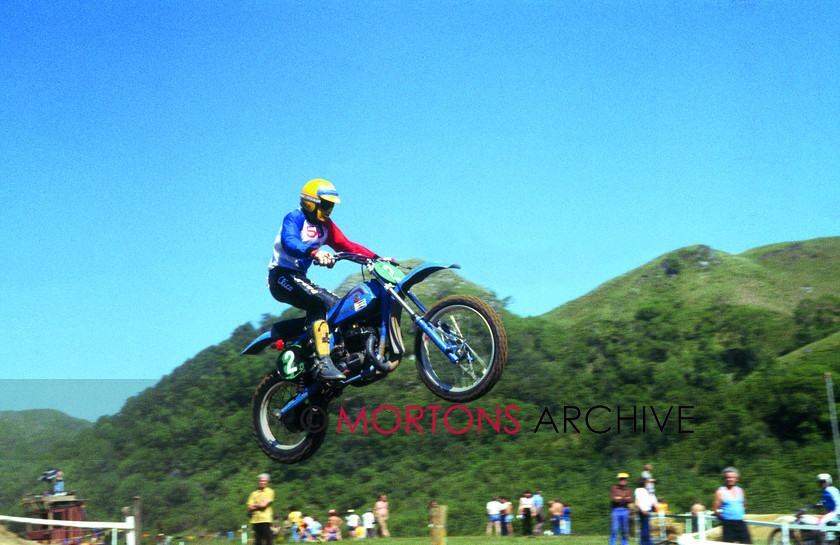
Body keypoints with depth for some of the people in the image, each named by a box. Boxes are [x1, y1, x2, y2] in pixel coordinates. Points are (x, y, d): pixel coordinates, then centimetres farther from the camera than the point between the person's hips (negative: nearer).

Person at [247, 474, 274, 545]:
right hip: (255, 520, 4)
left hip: (266, 520, -4)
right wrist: (260, 504, -2)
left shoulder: (270, 491, 4)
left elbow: (264, 504, -9)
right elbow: (250, 508, 6)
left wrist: (254, 505, 5)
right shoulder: (254, 493, 14)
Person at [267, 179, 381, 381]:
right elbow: (289, 242, -32)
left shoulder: (326, 226, 15)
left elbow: (346, 245, 15)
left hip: (300, 278, 9)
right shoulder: (294, 218, -12)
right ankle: (323, 363, -40)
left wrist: (377, 258, 3)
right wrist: (314, 253, -52)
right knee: (319, 303, -31)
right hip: (281, 275, -9)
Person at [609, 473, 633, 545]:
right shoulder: (613, 488, 7)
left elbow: (630, 500, 0)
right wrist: (625, 499, -3)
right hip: (615, 510, -3)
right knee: (614, 530, -9)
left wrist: (620, 498, -6)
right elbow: (613, 499, -7)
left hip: (625, 510, 3)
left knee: (624, 531, 5)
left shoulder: (628, 490, 16)